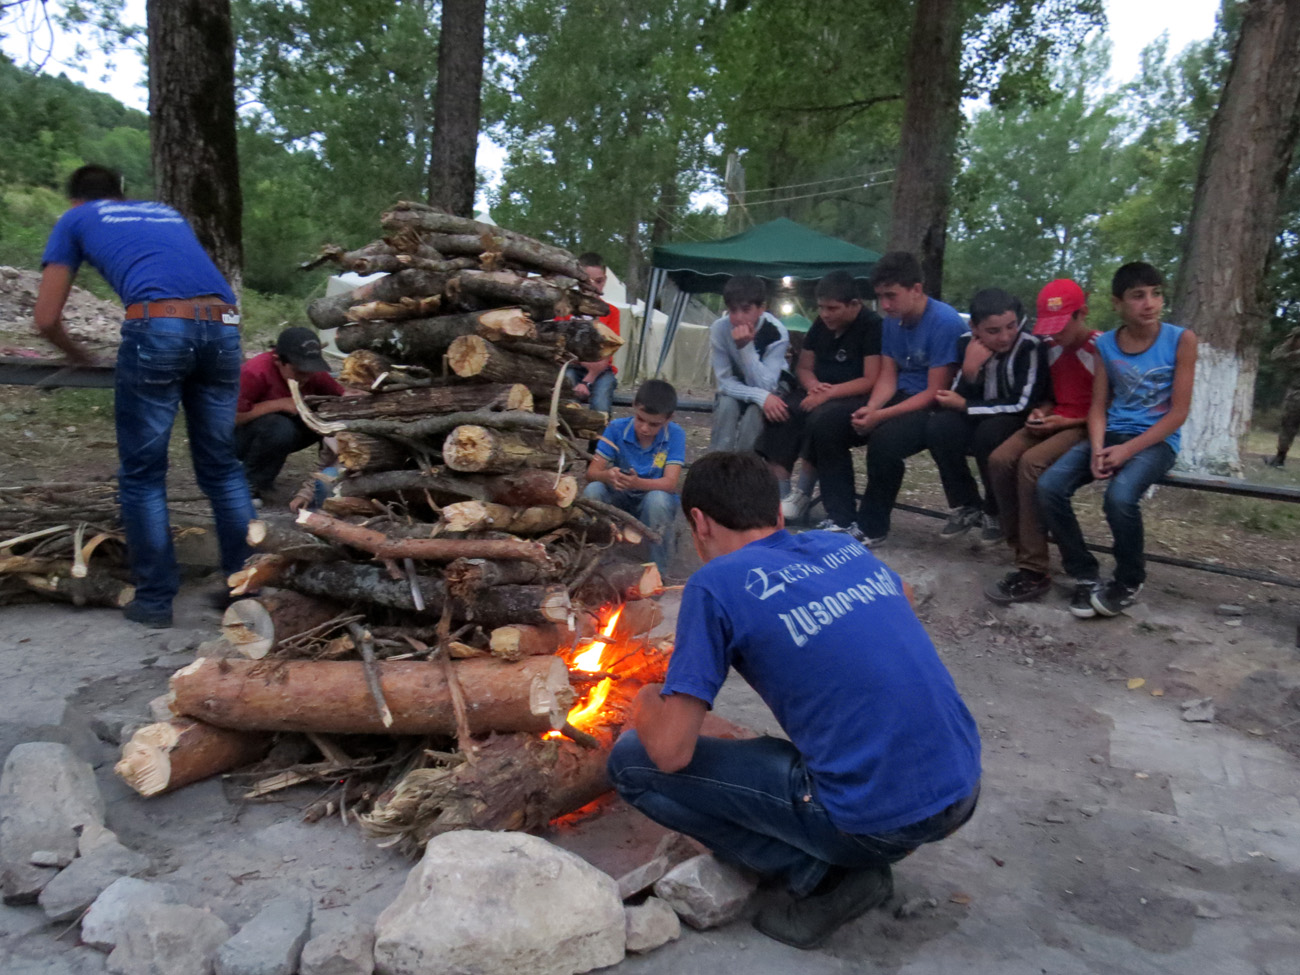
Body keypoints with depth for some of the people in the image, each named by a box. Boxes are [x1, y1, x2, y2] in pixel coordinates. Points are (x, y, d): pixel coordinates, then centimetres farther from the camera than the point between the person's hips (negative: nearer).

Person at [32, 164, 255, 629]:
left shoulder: (75, 220, 24)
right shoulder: (167, 213, 35)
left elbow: (46, 319, 20)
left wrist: (80, 358, 37)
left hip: (158, 328, -4)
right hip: (222, 326, 4)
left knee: (142, 475, 8)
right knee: (222, 468, 13)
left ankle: (154, 599, 11)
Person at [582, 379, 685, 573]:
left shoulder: (675, 435, -16)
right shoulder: (617, 428, -11)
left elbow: (670, 483, -25)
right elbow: (591, 473, -15)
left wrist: (638, 483, -46)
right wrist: (607, 475, -40)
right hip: (620, 499, 2)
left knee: (657, 499, -37)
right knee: (593, 490, -29)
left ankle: (657, 572, -19)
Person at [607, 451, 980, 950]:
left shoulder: (716, 584, -10)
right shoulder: (845, 547, 9)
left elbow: (671, 751, -10)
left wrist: (644, 703, 10)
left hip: (878, 818, -7)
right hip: (964, 788, 7)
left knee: (631, 761, 2)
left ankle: (823, 874, 1)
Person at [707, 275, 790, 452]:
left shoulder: (776, 333, -25)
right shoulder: (719, 329, -22)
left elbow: (765, 386, -30)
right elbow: (724, 382, -20)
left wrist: (746, 346, -41)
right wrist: (761, 396, -36)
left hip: (770, 392, -1)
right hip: (735, 391, 1)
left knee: (755, 411, -32)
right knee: (727, 405, -31)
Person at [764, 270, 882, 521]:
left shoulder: (872, 326, -11)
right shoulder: (821, 324, 10)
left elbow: (872, 381, -18)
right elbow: (803, 367, 14)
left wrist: (829, 392, -24)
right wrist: (813, 385, -9)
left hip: (855, 399, -6)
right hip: (821, 394, 7)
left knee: (821, 416, -36)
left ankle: (803, 494, -22)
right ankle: (780, 492, -26)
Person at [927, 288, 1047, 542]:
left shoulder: (1030, 347, -20)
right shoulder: (966, 343, -7)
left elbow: (1023, 405, -22)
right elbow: (959, 398, -7)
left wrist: (964, 406, -18)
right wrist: (969, 370, -28)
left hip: (1018, 424, -4)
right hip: (979, 420, 4)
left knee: (989, 434, -35)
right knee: (939, 427, -24)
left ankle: (997, 512, -10)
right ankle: (967, 507, -6)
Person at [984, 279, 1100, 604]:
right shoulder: (1050, 346, 10)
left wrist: (1066, 421, -17)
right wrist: (1042, 411, 0)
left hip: (1084, 428, -6)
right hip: (1053, 422, 6)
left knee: (1031, 463, -33)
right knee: (1000, 459, -23)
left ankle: (1035, 571, -28)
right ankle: (1023, 555, -17)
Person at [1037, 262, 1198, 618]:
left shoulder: (1180, 340, -6)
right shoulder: (1105, 344, 5)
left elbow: (1178, 412, -7)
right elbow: (1098, 406, 5)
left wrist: (1128, 450, -17)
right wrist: (1097, 448, -15)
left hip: (1156, 441, -4)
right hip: (1111, 434, 4)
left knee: (1119, 496, -34)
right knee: (1048, 486, -21)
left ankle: (1129, 581, -5)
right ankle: (1085, 574, -3)